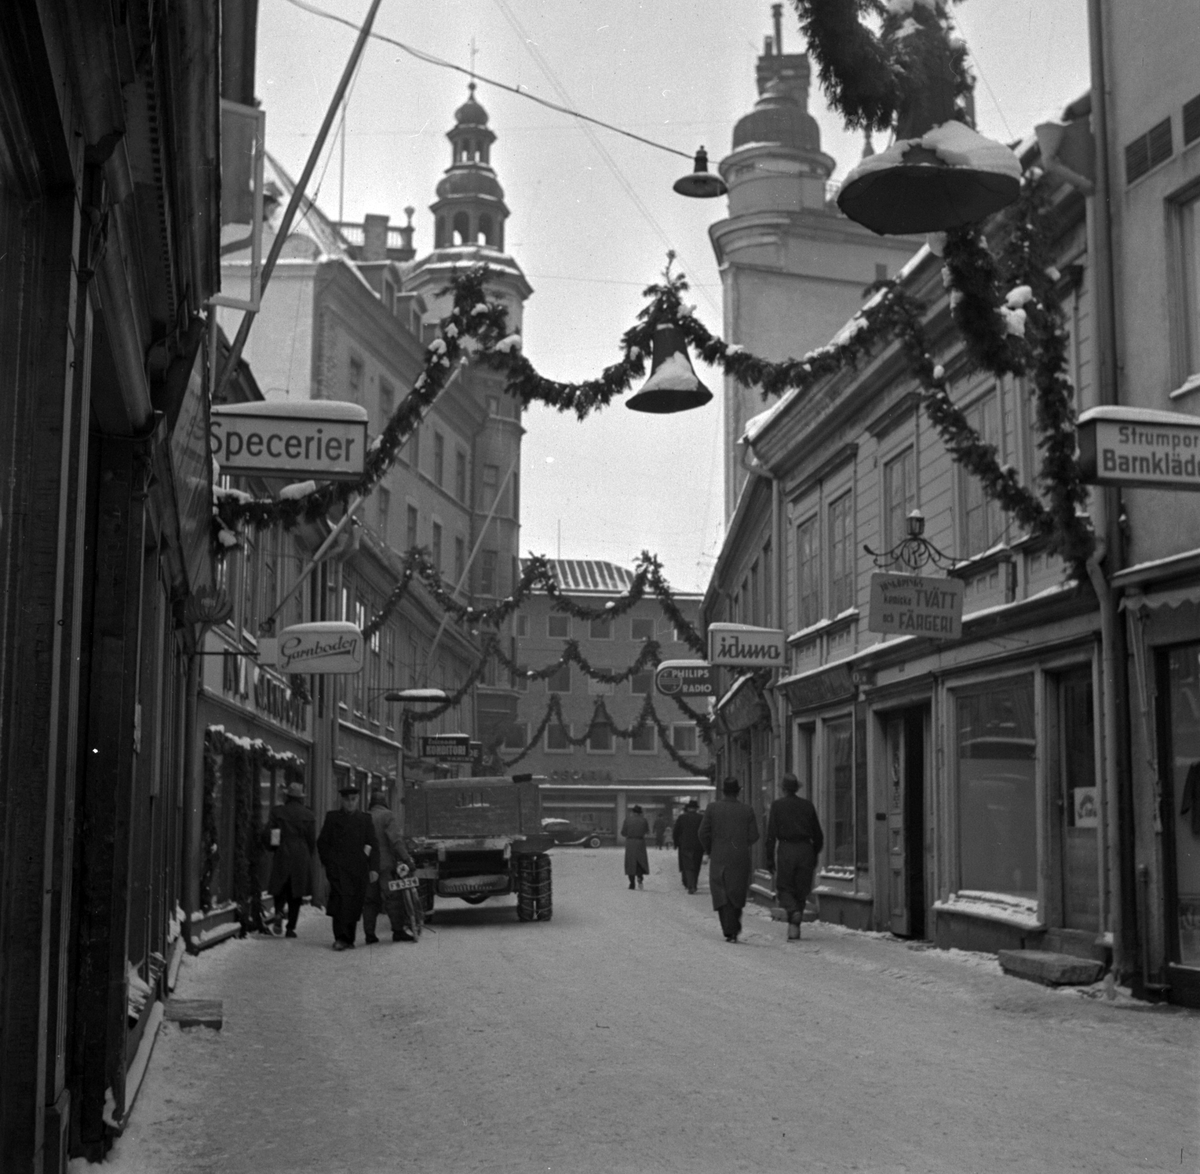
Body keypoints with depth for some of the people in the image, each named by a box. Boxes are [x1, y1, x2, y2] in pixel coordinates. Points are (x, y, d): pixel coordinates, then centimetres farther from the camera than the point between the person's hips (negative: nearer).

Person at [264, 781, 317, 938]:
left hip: (281, 855, 0)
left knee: (280, 888, 14)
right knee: (296, 892, 6)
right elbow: (312, 840, 0)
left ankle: (279, 912, -13)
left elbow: (267, 833, -2)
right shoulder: (308, 815, -1)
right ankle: (291, 927, 3)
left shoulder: (278, 811, -1)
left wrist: (273, 848, 15)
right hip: (301, 857, 0)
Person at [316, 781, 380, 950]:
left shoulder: (365, 819, 14)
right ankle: (340, 938, -20)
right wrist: (329, 862, 2)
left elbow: (373, 845, 10)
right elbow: (322, 843, 12)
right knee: (341, 899, -18)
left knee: (355, 905, 2)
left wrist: (374, 868, 0)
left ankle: (349, 939, 11)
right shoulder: (332, 817, 10)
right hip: (338, 867, -2)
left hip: (359, 868, 2)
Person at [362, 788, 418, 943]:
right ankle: (398, 931, -5)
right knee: (393, 897, -2)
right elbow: (395, 839, -14)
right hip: (385, 863, -5)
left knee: (370, 899, 8)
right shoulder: (388, 816, -3)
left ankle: (369, 934, 5)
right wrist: (406, 859, -16)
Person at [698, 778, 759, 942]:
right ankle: (734, 930, 14)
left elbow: (703, 833, -5)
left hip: (719, 858, -1)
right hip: (741, 858, 1)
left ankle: (729, 931, -10)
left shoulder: (712, 808, -3)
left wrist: (709, 851, 11)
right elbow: (754, 837, -2)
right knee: (736, 896, 14)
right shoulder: (747, 810, -1)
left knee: (721, 895, 1)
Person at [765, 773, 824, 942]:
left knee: (784, 888, 7)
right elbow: (818, 834, 12)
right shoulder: (807, 805, 9)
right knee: (801, 890, 9)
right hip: (805, 850, 3)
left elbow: (771, 834, -5)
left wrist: (769, 859, -2)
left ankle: (793, 911, -22)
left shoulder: (777, 805, 0)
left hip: (785, 849, -3)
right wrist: (814, 855, 23)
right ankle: (794, 929, 8)